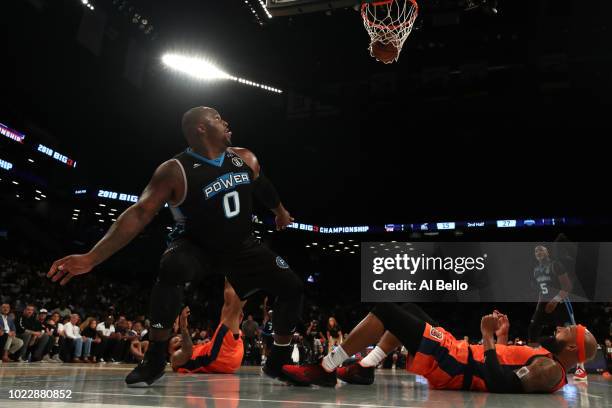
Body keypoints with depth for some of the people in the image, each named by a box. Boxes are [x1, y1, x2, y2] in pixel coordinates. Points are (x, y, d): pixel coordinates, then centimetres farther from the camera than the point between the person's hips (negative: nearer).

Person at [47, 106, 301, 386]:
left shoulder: (246, 159, -9)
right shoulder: (175, 171, -25)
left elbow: (264, 189, 12)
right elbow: (140, 213, -34)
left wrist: (280, 212, 30)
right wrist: (92, 257, -45)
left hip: (240, 246, 5)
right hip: (195, 245, -5)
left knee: (292, 287, -3)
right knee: (171, 268, -39)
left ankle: (277, 363, 17)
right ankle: (154, 359, -21)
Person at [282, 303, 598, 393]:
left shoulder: (550, 369, -15)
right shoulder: (549, 364, 15)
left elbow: (500, 385, -30)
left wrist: (489, 339, -23)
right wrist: (502, 339, 19)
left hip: (452, 367, -10)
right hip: (459, 357, 10)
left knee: (385, 310, -16)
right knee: (406, 310, 18)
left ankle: (323, 370, -9)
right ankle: (365, 369, 13)